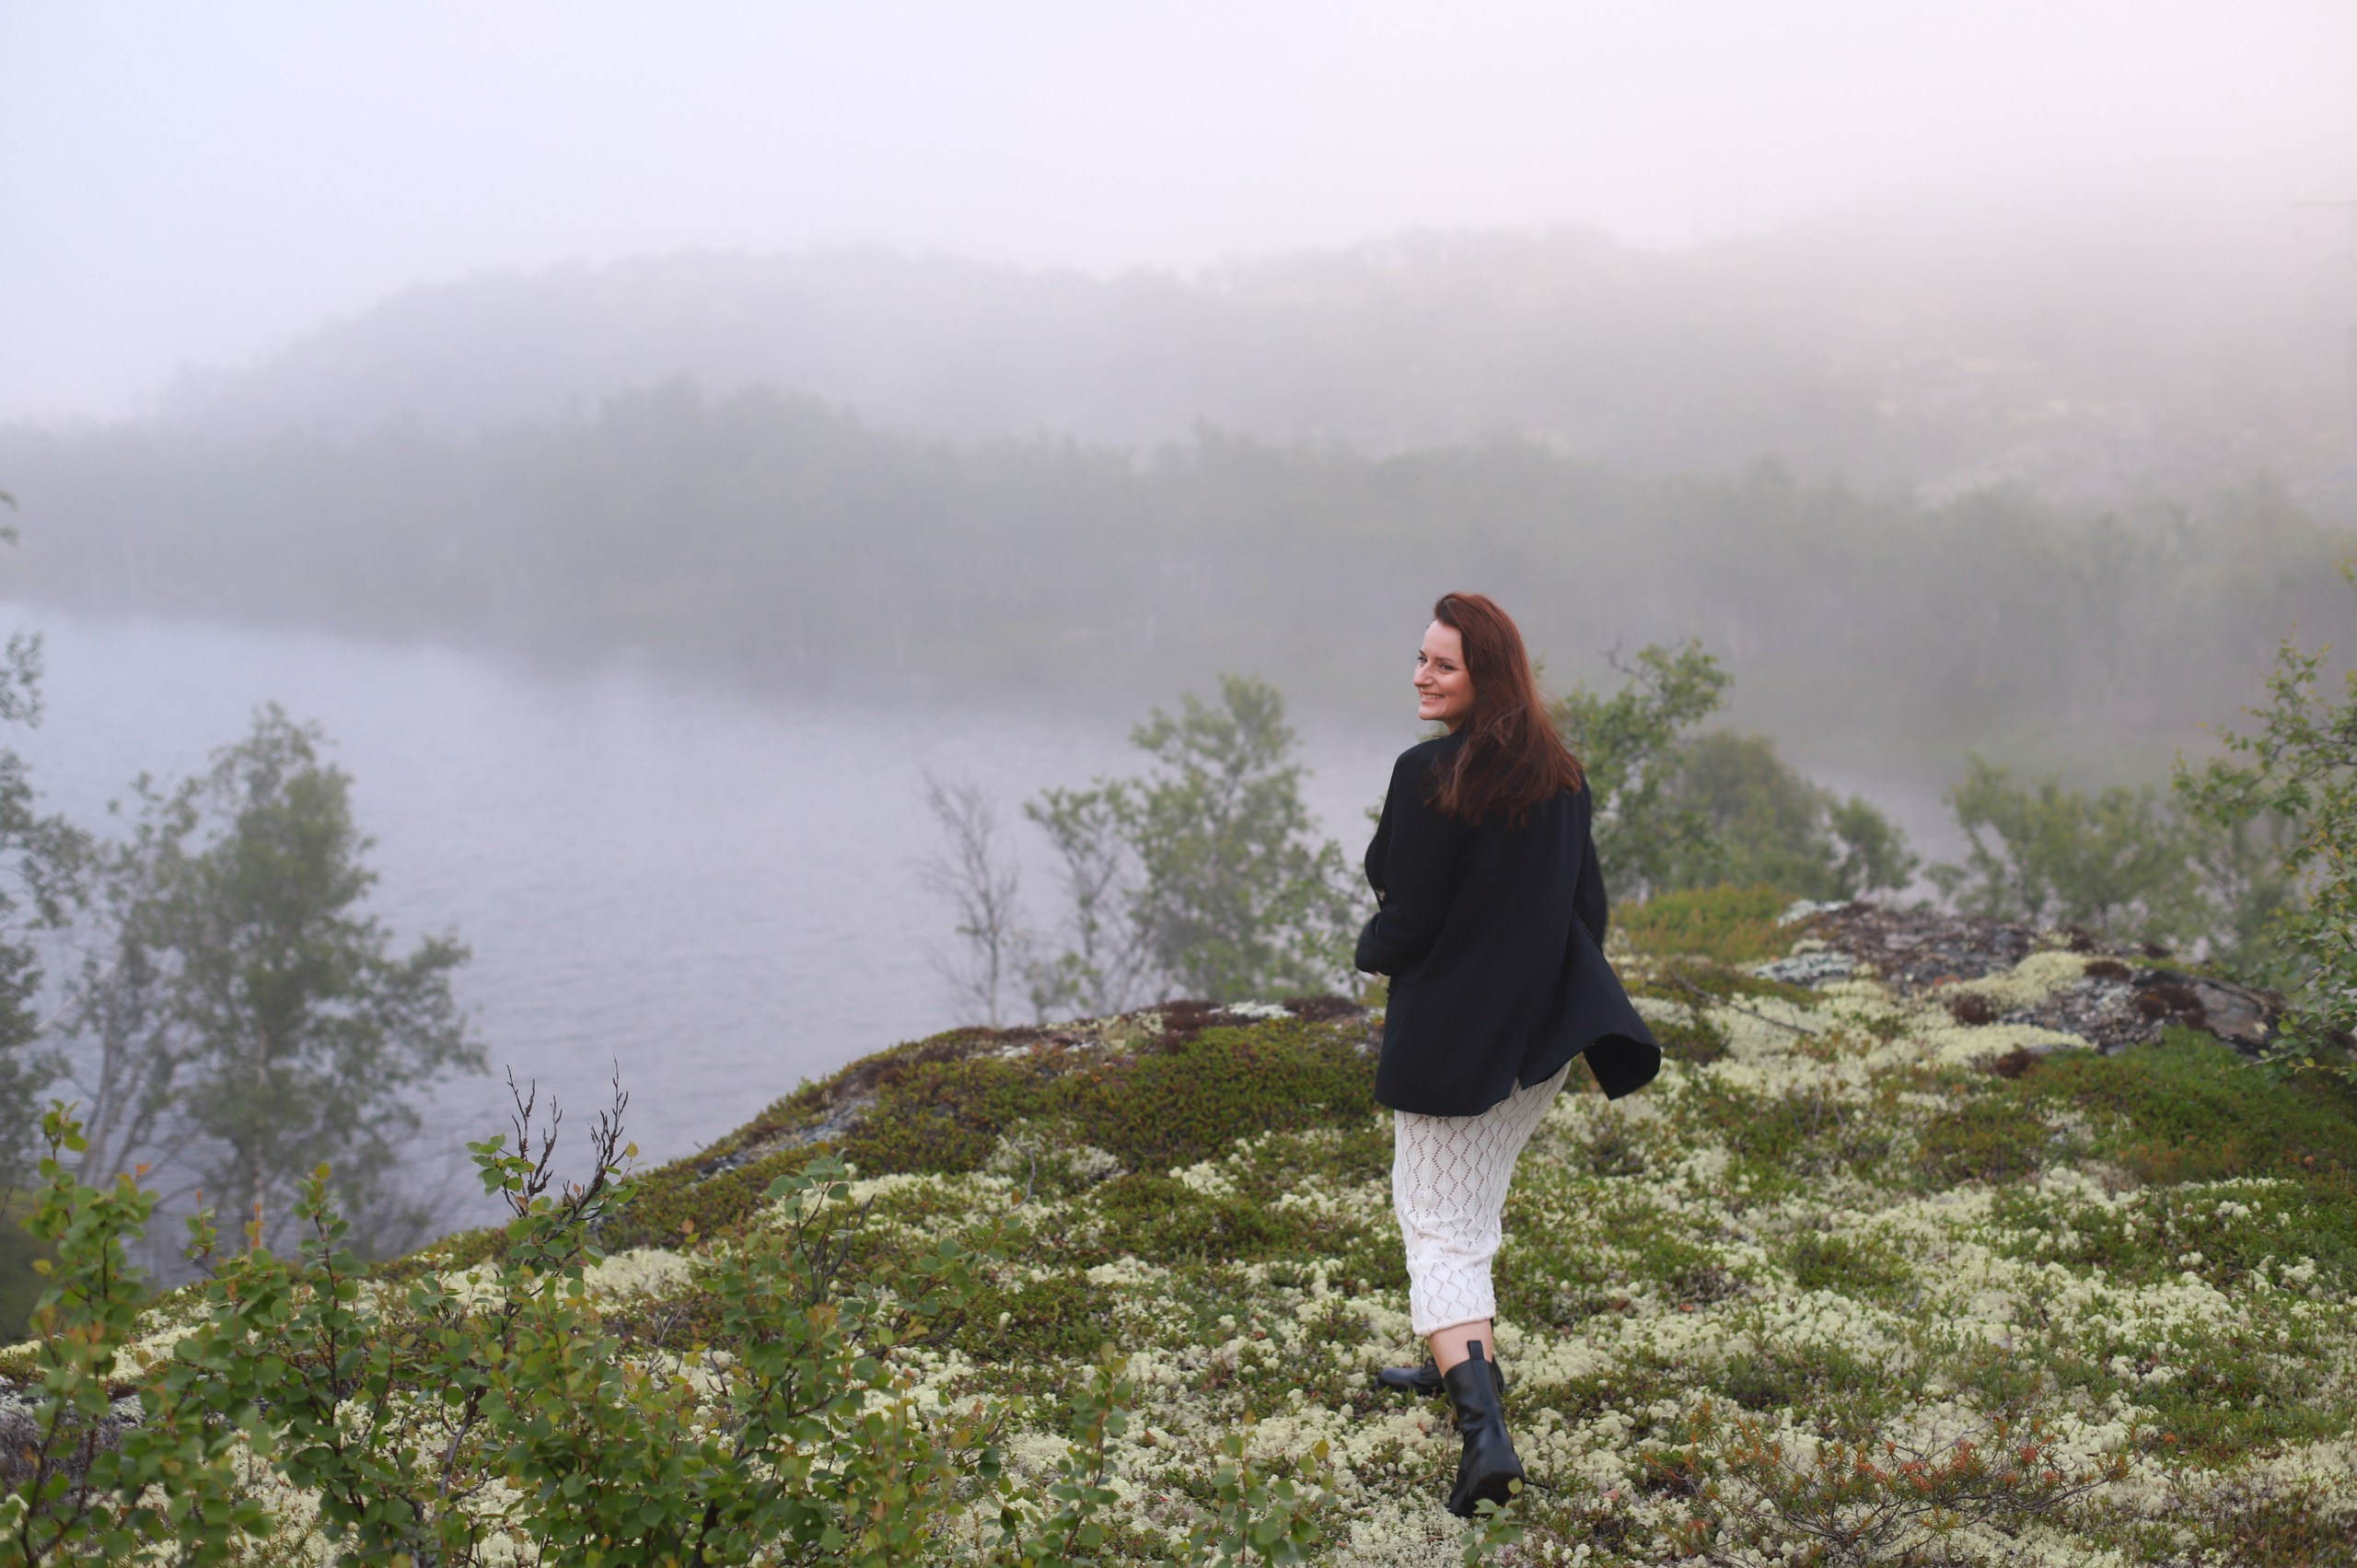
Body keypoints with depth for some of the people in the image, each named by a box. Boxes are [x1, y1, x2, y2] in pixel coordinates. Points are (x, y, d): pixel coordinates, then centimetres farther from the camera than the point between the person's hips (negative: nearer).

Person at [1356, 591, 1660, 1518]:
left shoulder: (1430, 774, -20)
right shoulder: (1561, 774, 2)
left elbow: (1407, 923, -17)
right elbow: (1587, 905, 8)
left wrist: (1370, 949, 4)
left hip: (1450, 1029, -7)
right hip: (1544, 1027, 7)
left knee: (1437, 1225, 0)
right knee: (1475, 1204, 26)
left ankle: (1483, 1426, -15)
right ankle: (1464, 1362, 40)